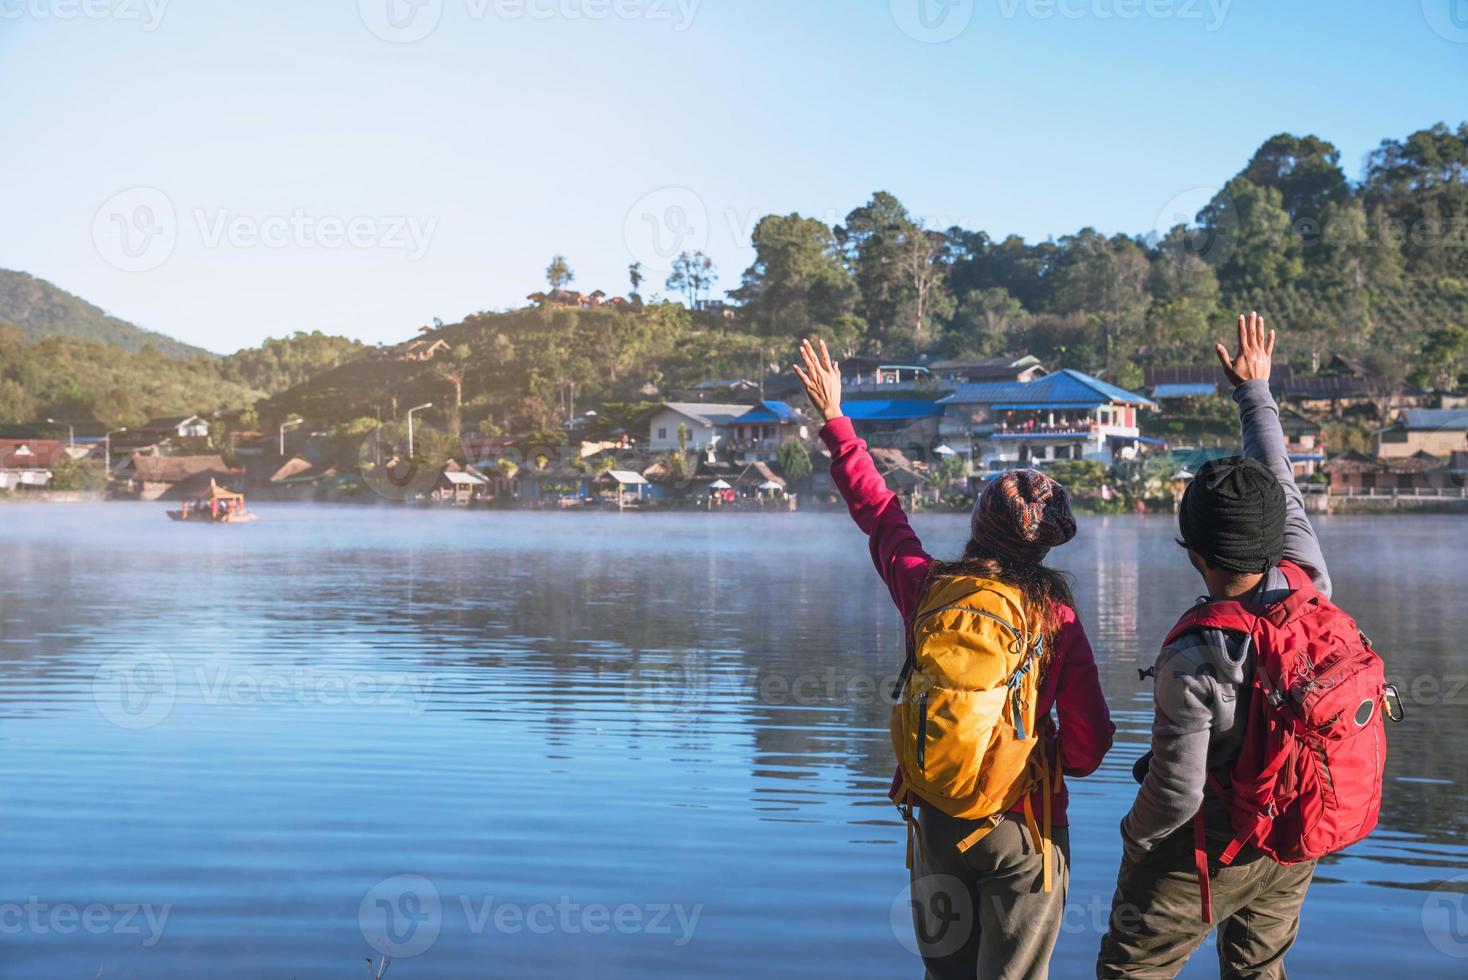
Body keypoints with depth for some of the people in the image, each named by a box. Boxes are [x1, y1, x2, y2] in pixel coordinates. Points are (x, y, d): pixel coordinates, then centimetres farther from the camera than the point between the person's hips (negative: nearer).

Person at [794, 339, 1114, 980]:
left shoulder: (927, 589, -7)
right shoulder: (1058, 620, -13)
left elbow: (877, 509, 10)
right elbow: (1087, 747, -9)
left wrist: (834, 419, 22)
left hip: (937, 822, 3)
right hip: (1023, 830, -3)